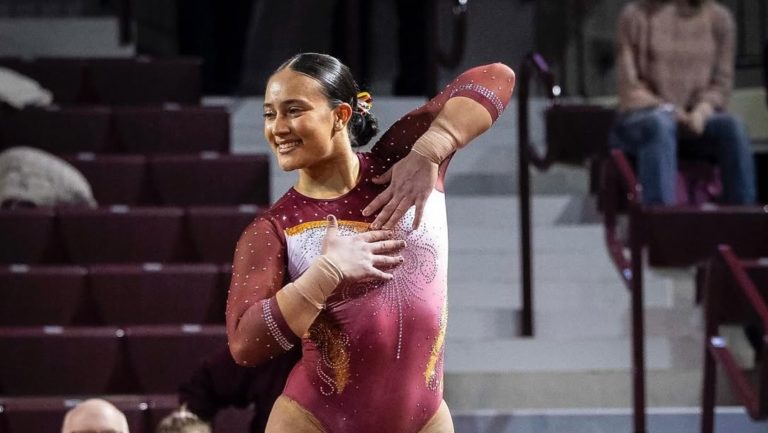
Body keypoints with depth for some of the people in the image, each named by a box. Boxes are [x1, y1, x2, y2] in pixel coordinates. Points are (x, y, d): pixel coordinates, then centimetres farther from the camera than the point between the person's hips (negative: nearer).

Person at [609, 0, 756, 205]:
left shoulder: (718, 18, 8)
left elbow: (722, 83, 7)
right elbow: (629, 87, -2)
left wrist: (702, 110, -15)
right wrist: (668, 111, -19)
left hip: (696, 119, 3)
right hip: (642, 116, -3)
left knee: (732, 127, -30)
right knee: (660, 125, -39)